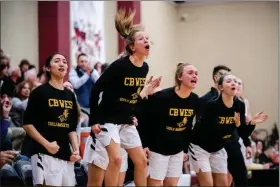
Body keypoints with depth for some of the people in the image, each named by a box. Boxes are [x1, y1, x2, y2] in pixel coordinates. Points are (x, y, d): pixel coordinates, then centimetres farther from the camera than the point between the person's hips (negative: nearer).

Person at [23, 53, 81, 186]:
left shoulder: (70, 95, 16)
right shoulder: (40, 92, -2)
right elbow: (27, 124, -7)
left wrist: (76, 149, 5)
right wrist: (46, 144, -15)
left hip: (66, 154, 7)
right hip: (44, 153, -6)